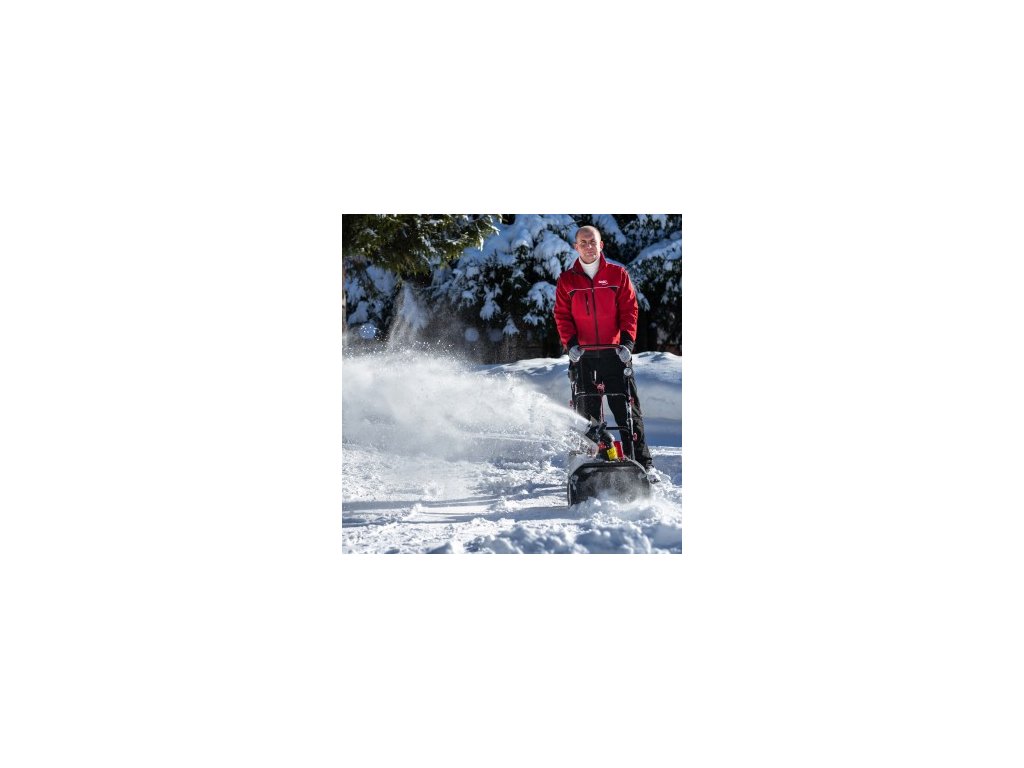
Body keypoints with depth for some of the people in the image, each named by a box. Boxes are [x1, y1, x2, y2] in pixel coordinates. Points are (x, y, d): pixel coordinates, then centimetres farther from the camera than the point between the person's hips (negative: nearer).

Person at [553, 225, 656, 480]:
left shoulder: (618, 275, 7)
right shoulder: (566, 280, 9)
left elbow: (630, 310, 3)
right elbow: (562, 315, 5)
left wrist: (627, 342, -10)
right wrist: (571, 344, -10)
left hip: (615, 353, -1)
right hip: (583, 356, 1)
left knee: (629, 410, -3)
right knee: (586, 413, 1)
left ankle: (642, 464, -1)